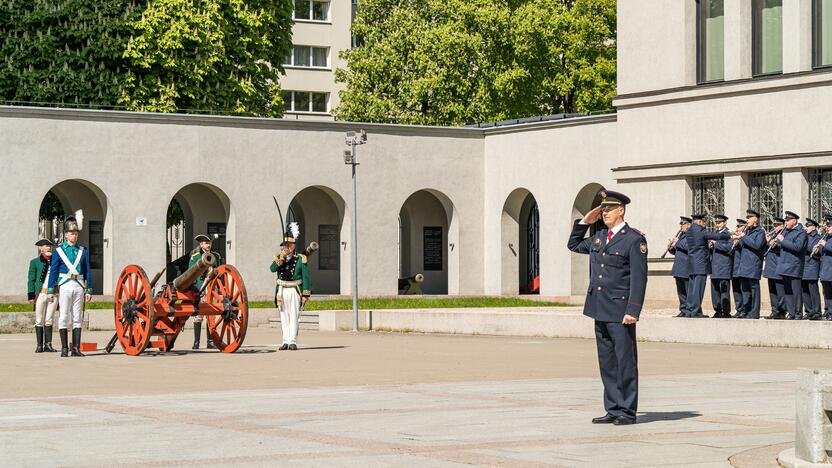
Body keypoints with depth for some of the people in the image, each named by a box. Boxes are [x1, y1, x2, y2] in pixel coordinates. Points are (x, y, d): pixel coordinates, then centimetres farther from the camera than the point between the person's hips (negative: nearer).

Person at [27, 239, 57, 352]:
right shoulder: (35, 262, 5)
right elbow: (31, 280, 2)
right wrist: (31, 296, -6)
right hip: (41, 294, -3)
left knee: (48, 321, 5)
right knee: (39, 321, 1)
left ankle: (48, 344, 7)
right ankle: (39, 345, 5)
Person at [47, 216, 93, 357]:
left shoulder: (83, 250, 9)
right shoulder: (59, 250, 2)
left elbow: (87, 271, 10)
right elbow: (53, 271, 1)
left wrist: (88, 290, 4)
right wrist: (50, 290, -3)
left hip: (79, 286, 3)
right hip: (65, 286, -2)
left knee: (77, 318, 2)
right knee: (64, 317, -2)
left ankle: (76, 348, 4)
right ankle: (64, 348, 1)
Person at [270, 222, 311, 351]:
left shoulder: (301, 259, 0)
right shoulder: (278, 257, 7)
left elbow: (306, 277, -1)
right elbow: (272, 269, -12)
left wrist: (306, 294, -6)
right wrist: (281, 259, -20)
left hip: (295, 291, -3)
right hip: (282, 290, 3)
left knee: (294, 316, -4)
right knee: (284, 317, 6)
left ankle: (293, 341, -3)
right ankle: (285, 341, 10)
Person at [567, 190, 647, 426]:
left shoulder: (634, 239, -8)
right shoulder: (599, 237, 14)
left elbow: (639, 278, -12)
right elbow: (573, 245, 30)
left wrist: (632, 311, -19)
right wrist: (584, 222, 16)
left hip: (620, 312, -7)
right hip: (600, 309, 7)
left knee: (625, 362, -2)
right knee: (607, 362, 10)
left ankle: (627, 411, 2)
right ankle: (613, 410, 15)